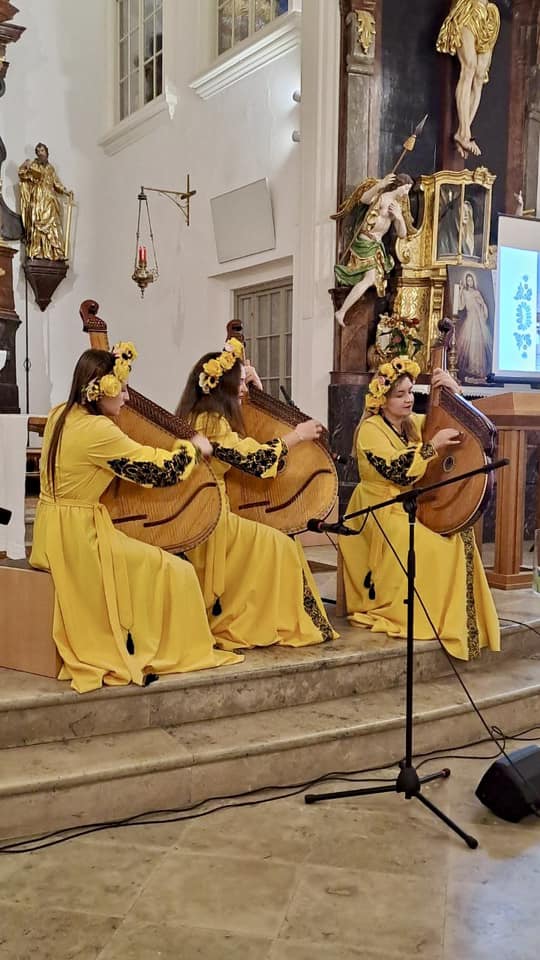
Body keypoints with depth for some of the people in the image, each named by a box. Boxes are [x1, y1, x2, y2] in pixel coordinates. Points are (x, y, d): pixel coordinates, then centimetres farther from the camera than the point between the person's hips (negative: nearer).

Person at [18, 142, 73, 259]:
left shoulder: (50, 168, 21)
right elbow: (22, 173, -1)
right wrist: (24, 166, -20)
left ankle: (54, 253, -12)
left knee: (52, 226, -6)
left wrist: (66, 191, 14)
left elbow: (56, 183, 25)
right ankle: (36, 253, -22)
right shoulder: (32, 164, 11)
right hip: (37, 199, -4)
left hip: (49, 200, 4)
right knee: (37, 224, -15)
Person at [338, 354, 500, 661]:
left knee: (460, 536, -18)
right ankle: (392, 609, -18)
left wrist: (454, 390, -1)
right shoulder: (370, 429, -10)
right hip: (381, 511, -6)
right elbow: (396, 470, -22)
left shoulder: (416, 423, 11)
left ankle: (455, 617, -9)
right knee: (431, 543, -30)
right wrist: (433, 446, -25)